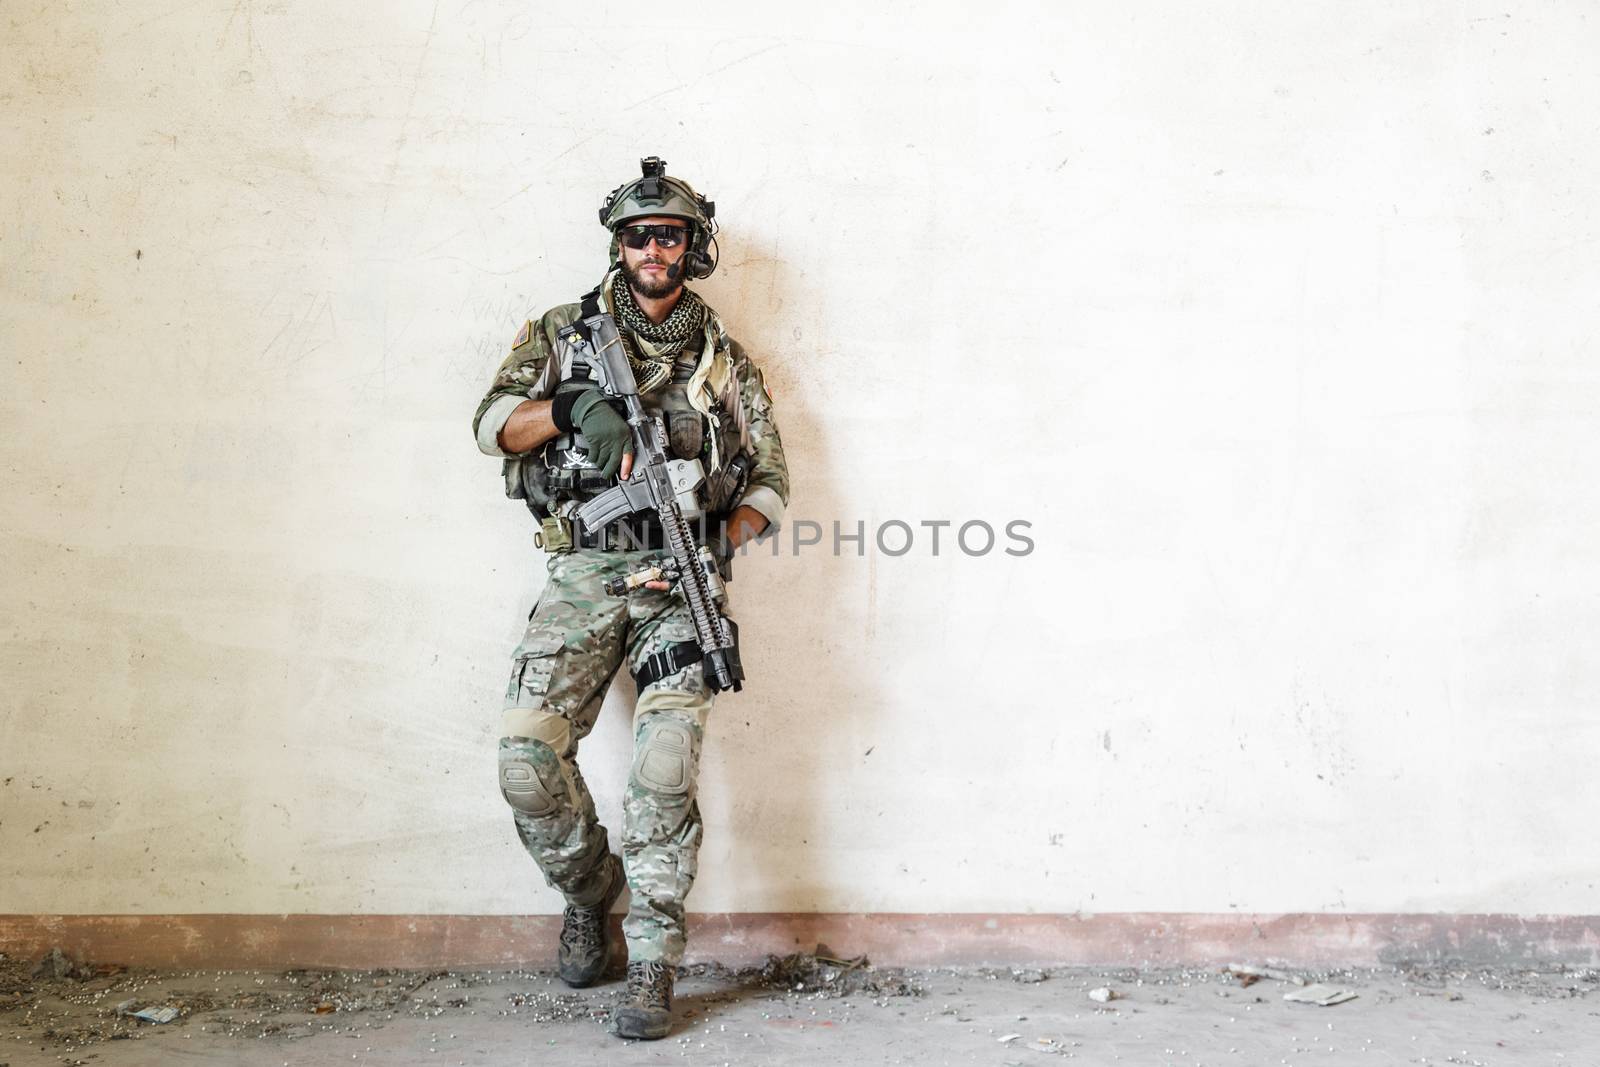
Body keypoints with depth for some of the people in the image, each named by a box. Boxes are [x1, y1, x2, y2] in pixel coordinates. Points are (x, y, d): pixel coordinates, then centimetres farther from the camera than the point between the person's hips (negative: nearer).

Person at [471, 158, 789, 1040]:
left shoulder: (725, 362, 13)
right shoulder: (564, 332, 13)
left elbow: (771, 482, 13)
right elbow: (493, 423, 5)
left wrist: (722, 539, -7)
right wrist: (574, 406, -14)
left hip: (677, 580, -1)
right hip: (583, 571, 1)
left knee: (665, 768, -15)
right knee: (527, 752, -14)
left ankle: (652, 963, -5)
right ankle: (589, 892, 14)